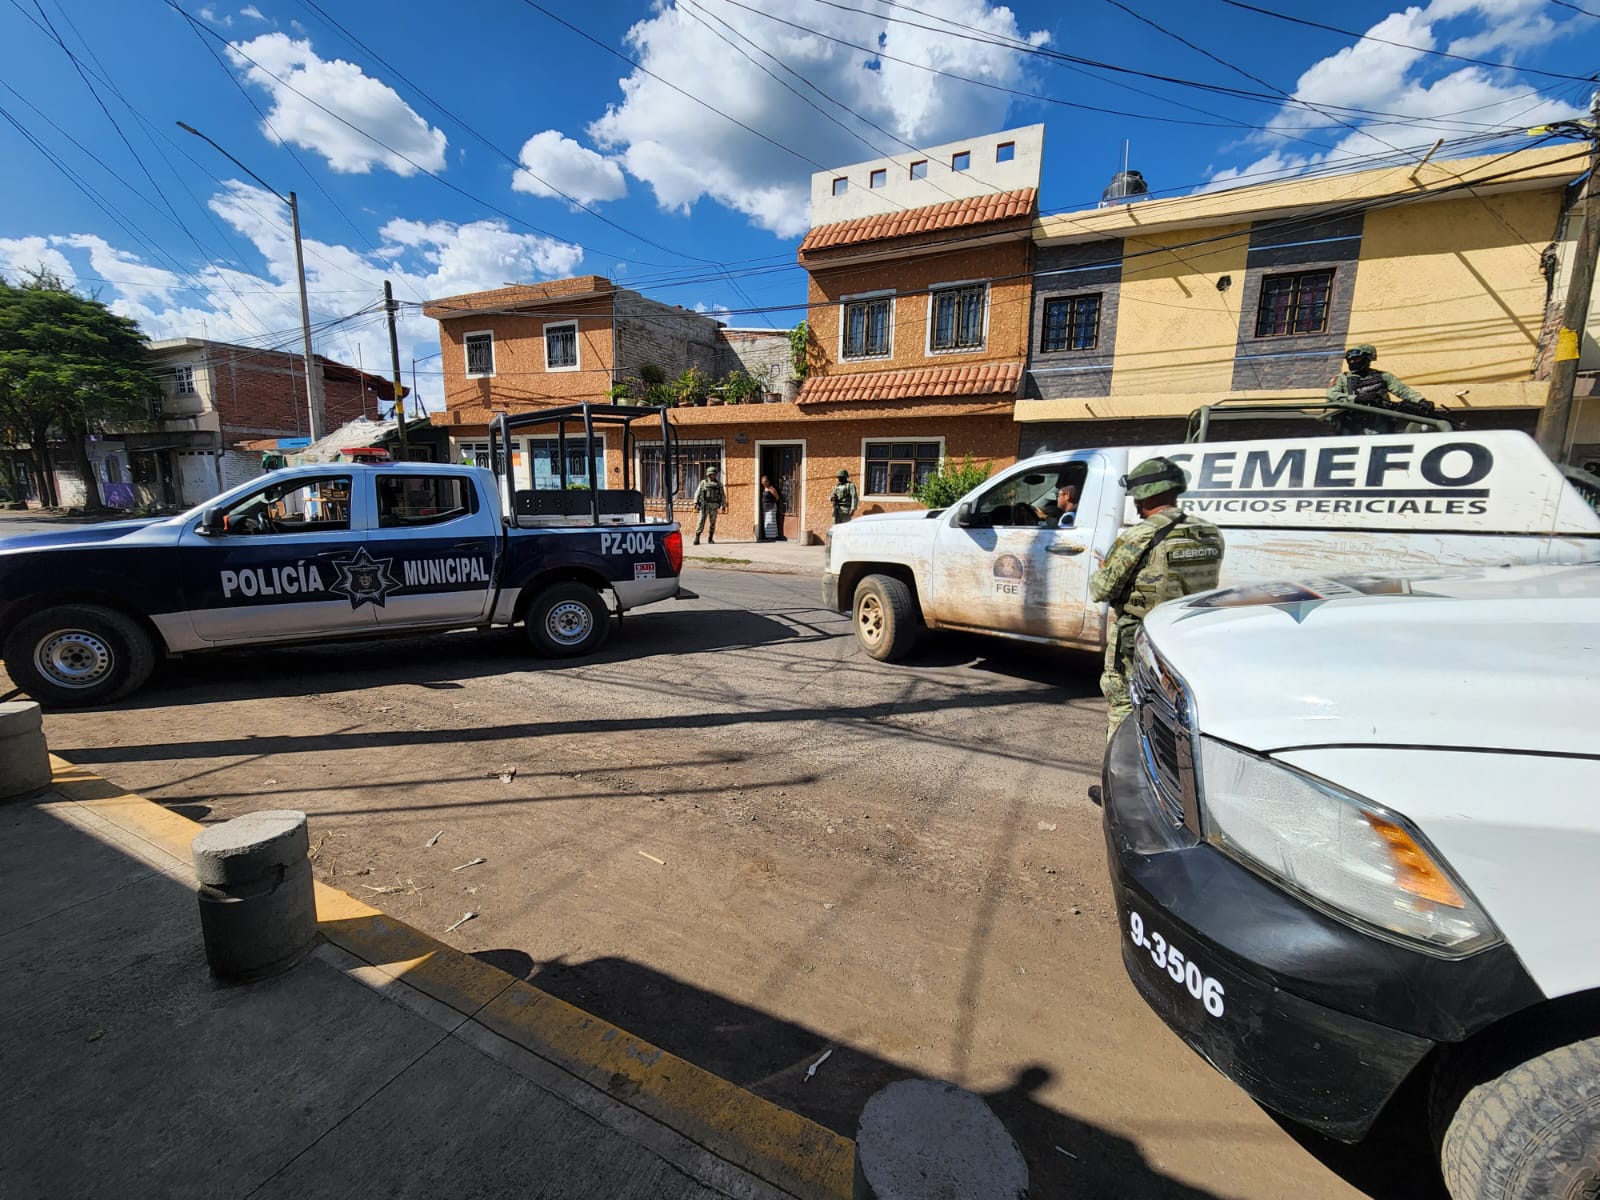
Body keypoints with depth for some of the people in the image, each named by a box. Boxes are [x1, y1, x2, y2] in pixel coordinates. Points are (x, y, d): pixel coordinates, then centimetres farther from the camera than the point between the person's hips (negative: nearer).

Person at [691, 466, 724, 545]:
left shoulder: (719, 484, 9)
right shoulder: (703, 482, 4)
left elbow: (722, 495, 10)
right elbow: (697, 493, 1)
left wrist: (723, 505, 2)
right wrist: (696, 502, -11)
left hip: (714, 506, 2)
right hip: (704, 505, -2)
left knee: (713, 522, 4)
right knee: (701, 521, -8)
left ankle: (710, 539, 13)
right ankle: (697, 539, -6)